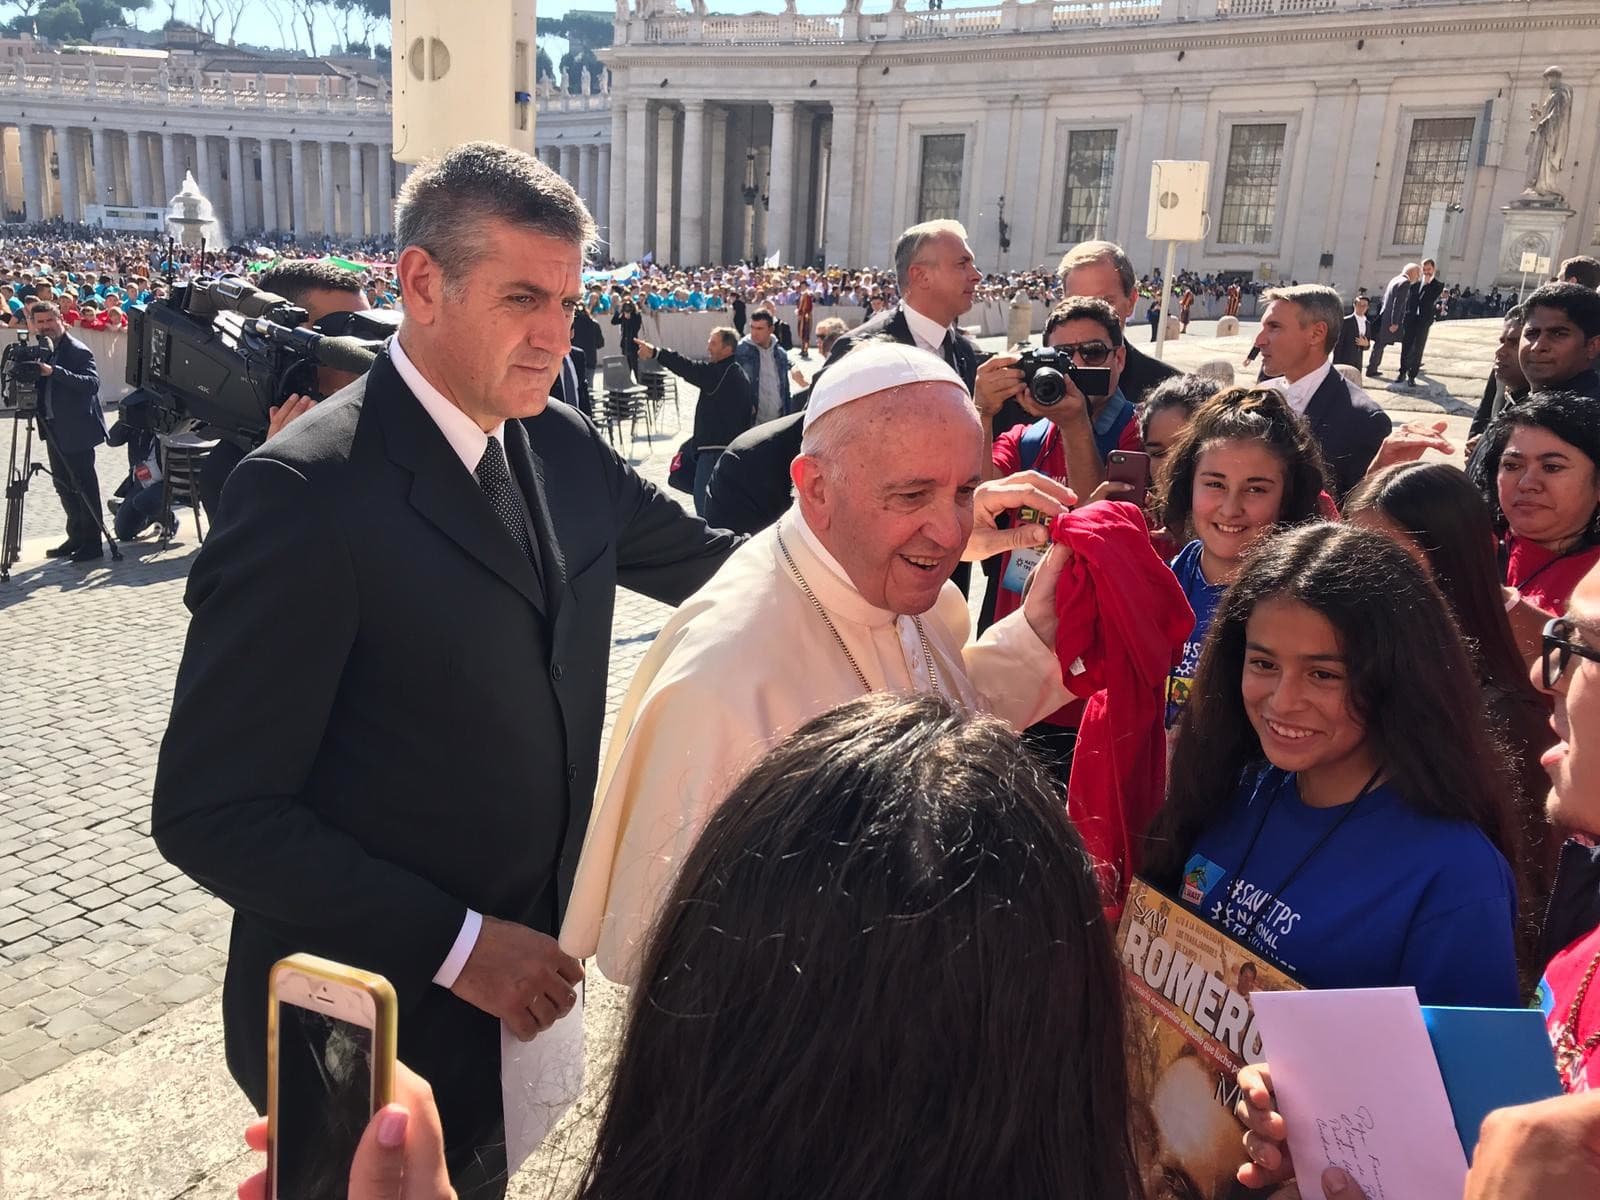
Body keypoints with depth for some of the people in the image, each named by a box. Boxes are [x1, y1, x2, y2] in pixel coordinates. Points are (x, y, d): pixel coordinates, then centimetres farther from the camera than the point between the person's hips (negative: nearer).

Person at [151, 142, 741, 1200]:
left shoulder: (564, 451, -1)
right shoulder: (310, 488, -22)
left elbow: (713, 565, 7)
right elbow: (213, 810, -21)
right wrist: (454, 946, -21)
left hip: (526, 980, 6)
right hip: (371, 1031, -5)